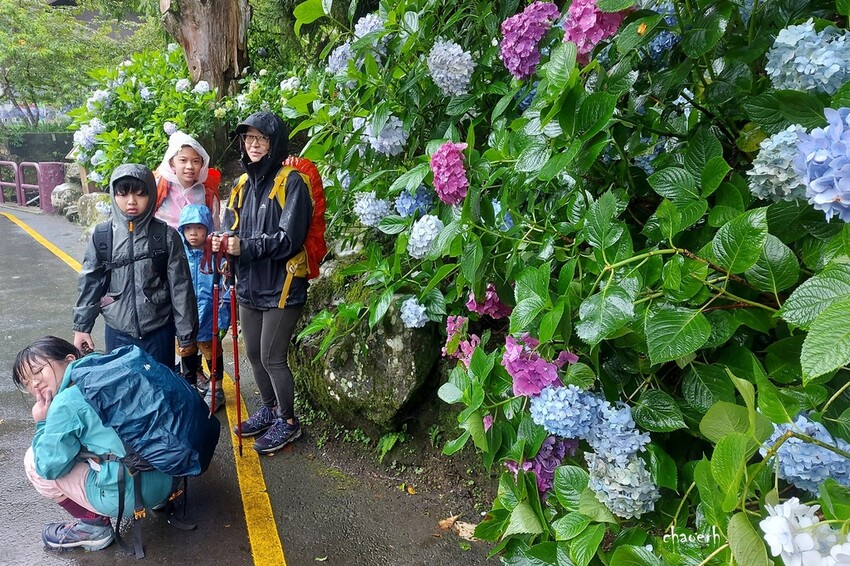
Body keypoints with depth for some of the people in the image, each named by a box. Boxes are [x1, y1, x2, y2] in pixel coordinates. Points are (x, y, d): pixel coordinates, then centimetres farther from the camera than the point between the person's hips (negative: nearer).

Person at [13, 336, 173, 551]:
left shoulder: (66, 402, -10)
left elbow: (50, 466, -5)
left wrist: (42, 424, 7)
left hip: (130, 494, -8)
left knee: (34, 461, 6)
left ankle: (93, 526, 11)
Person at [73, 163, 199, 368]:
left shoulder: (166, 236, -7)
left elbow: (180, 287, -5)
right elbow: (89, 283, 5)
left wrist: (186, 333, -5)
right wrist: (81, 327, 6)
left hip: (160, 331, -1)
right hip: (117, 332, 2)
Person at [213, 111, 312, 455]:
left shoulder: (290, 183, -12)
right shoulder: (244, 184, 11)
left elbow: (289, 239, -19)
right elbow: (234, 229, 14)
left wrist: (245, 246, -25)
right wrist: (223, 243, -8)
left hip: (280, 287, -7)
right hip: (249, 285, 7)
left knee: (272, 357, 0)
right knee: (254, 354, 16)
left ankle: (287, 421, 20)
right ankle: (269, 409, 37)